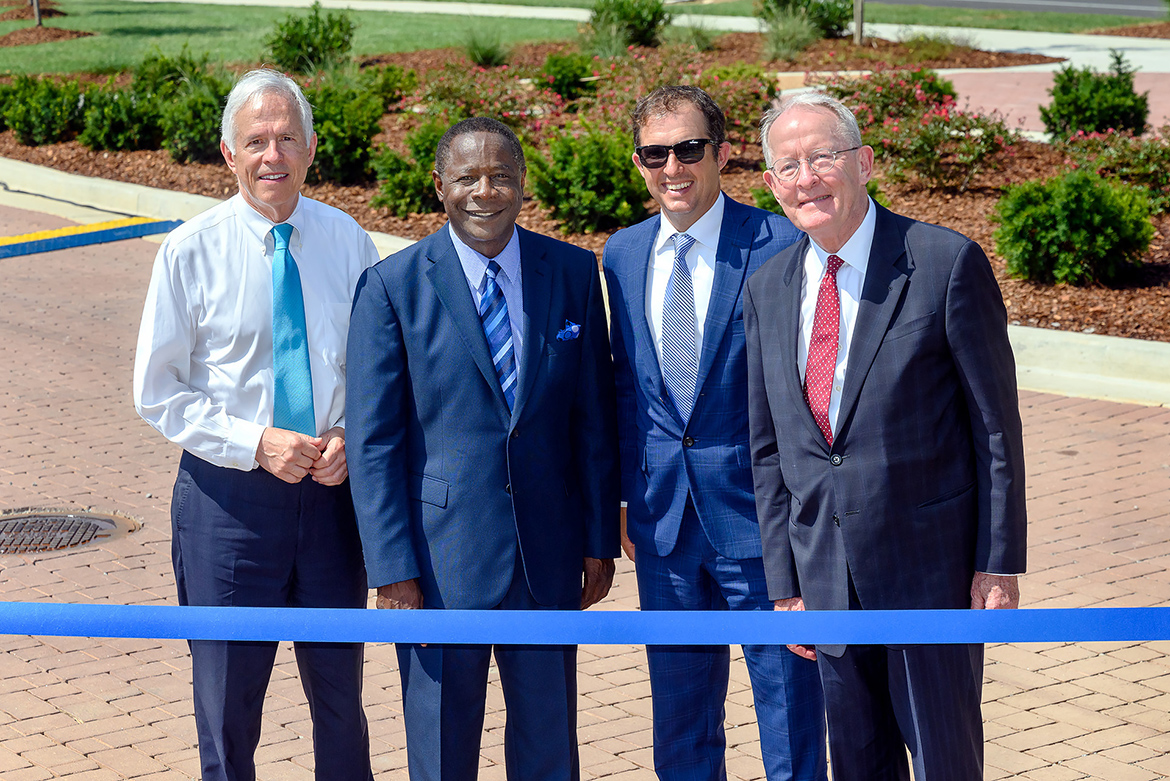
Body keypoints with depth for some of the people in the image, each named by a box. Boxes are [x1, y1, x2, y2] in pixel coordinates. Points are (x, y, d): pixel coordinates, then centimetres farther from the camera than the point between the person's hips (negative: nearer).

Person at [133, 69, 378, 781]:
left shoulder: (347, 241, 0)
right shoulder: (191, 252, -8)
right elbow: (159, 393, -5)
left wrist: (352, 437, -9)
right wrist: (256, 443, -16)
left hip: (332, 487, 2)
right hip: (229, 494, -2)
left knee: (340, 693, 16)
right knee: (227, 703, 8)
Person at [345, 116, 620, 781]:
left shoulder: (574, 273, 2)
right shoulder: (392, 288, -7)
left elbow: (595, 418, 6)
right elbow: (373, 443, -7)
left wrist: (600, 538, 5)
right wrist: (392, 569, -11)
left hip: (548, 552, 3)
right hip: (441, 557, -2)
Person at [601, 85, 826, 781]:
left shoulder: (781, 246, -10)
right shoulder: (624, 254, 7)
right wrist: (630, 496, 12)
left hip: (758, 514, -5)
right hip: (664, 516, 5)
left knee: (788, 704, 3)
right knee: (679, 712, 16)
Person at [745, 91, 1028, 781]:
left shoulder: (948, 264, -9)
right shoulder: (767, 290, 7)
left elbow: (995, 426, -7)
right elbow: (769, 449, 10)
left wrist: (1000, 562, -9)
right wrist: (785, 584, 7)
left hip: (931, 563, -4)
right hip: (827, 578, 5)